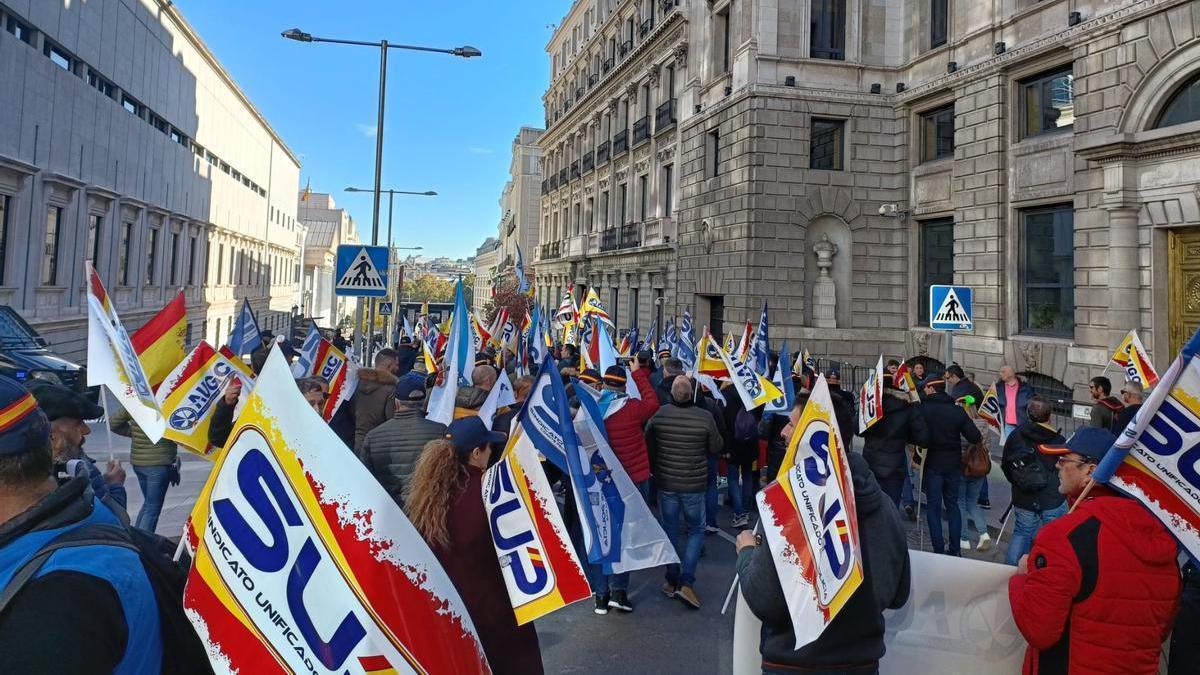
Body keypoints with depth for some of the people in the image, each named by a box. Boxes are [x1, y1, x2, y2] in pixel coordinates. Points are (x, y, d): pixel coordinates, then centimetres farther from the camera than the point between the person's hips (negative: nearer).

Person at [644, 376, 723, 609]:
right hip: (694, 485, -2)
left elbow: (647, 444, 2)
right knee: (695, 530, 13)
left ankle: (672, 581, 23)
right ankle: (686, 582, 2)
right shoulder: (705, 417, -17)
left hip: (665, 483, 2)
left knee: (670, 529, 16)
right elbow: (715, 448, -4)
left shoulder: (658, 415, -11)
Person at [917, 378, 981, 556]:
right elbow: (975, 437, -7)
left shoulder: (921, 409, -12)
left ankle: (939, 550, 4)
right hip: (953, 464, 3)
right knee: (952, 504, 16)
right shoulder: (957, 411, -6)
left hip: (932, 464, -3)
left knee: (933, 507, 5)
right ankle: (955, 549, 19)